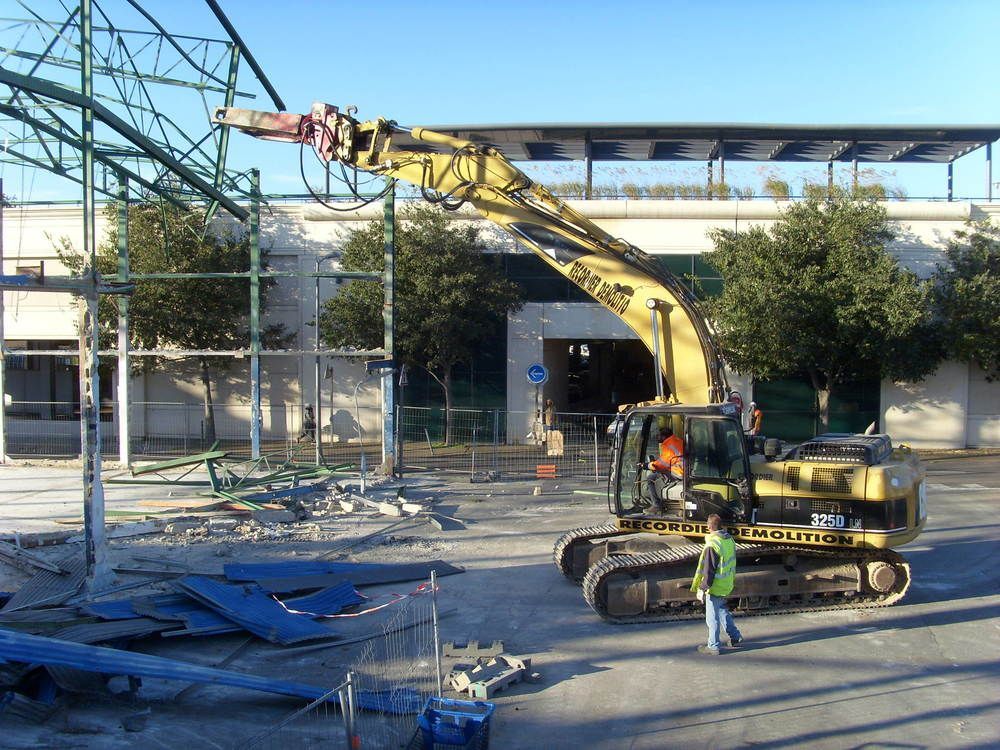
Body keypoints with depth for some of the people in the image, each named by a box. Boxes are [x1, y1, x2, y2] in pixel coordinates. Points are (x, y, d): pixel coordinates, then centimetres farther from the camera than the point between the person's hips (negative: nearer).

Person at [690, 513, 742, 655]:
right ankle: (736, 638, 32)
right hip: (727, 585, 8)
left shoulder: (712, 545, -26)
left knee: (712, 617, 6)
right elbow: (732, 562, 12)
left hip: (715, 587, -8)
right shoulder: (730, 540, 0)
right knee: (722, 610, 26)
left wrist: (702, 589, -18)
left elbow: (708, 570, -24)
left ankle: (713, 647, 18)